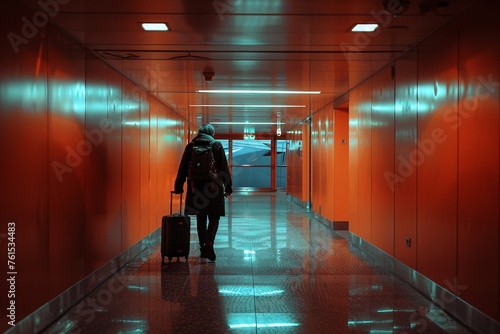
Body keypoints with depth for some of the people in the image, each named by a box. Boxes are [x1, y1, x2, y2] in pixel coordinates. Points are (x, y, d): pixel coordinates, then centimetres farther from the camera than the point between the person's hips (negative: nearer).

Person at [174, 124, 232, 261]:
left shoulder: (190, 146, 6)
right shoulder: (217, 145, 1)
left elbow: (183, 168, 7)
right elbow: (224, 168, -1)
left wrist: (178, 187, 12)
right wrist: (228, 187, 4)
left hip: (196, 187, 2)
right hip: (214, 187, -2)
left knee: (201, 218, 12)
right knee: (214, 217, 5)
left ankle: (203, 248, 16)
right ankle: (209, 243, -16)